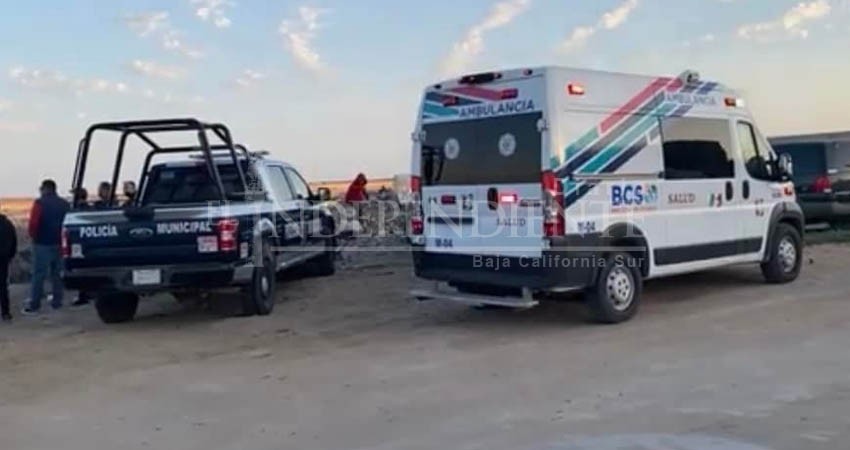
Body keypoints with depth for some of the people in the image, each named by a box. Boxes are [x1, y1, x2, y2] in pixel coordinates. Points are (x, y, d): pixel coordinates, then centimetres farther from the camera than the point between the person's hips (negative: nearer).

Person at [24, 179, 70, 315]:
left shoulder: (40, 203, -9)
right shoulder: (64, 204, 8)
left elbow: (33, 224, -15)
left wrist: (33, 235, 1)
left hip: (43, 244, -5)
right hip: (59, 244, 5)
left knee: (38, 274, -3)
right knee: (57, 273, 13)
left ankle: (34, 305, -3)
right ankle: (57, 302, 15)